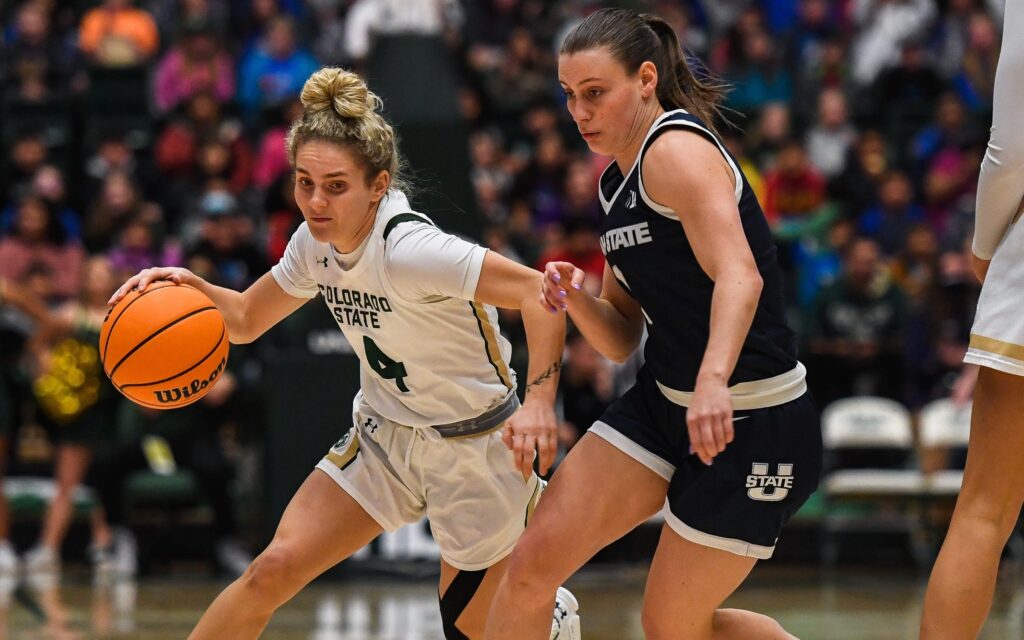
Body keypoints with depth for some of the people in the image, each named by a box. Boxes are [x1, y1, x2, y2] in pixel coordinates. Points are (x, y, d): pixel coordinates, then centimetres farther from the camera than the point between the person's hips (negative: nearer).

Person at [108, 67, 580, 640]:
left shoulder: (407, 248, -30)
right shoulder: (315, 243, -6)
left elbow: (537, 293, -33)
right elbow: (247, 319, 9)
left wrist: (539, 403, -44)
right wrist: (189, 287, -12)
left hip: (475, 447, -6)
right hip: (385, 436, 6)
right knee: (273, 570, -8)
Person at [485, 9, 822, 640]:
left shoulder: (676, 149, -17)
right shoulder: (617, 182, 12)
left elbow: (739, 275, -33)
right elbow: (621, 339, 15)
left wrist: (713, 381, -49)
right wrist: (575, 298, -7)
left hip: (752, 424, -9)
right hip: (663, 401, 9)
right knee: (534, 560, -4)